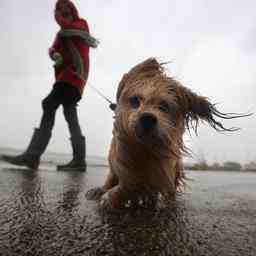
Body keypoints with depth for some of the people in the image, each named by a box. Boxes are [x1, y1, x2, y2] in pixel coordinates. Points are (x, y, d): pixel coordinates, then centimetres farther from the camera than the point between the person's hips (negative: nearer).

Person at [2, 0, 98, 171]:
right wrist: (54, 54, -7)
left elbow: (67, 27, -9)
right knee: (70, 113, -2)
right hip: (66, 74, 8)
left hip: (75, 72, -8)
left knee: (50, 105, -20)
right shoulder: (62, 33, 31)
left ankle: (32, 155, -25)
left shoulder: (82, 24, 12)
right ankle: (79, 160, -4)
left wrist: (58, 16, 10)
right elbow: (53, 49, 16)